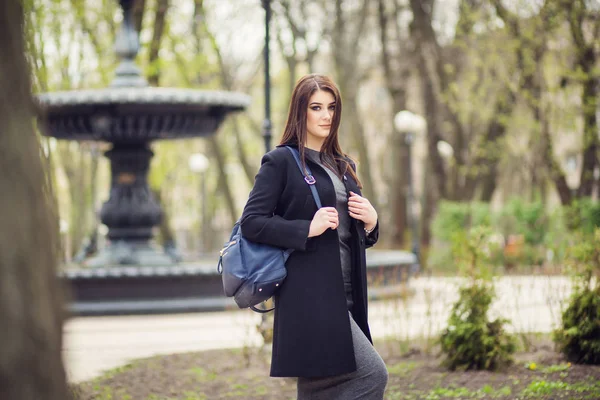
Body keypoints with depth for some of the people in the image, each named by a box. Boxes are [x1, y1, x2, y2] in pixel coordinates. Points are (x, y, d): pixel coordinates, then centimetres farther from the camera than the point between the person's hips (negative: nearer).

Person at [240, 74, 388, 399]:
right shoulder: (281, 161, -3)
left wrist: (370, 221, 3)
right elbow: (251, 223, -10)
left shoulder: (343, 166, 19)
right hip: (309, 295, -7)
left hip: (343, 294, 7)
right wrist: (308, 229, -18)